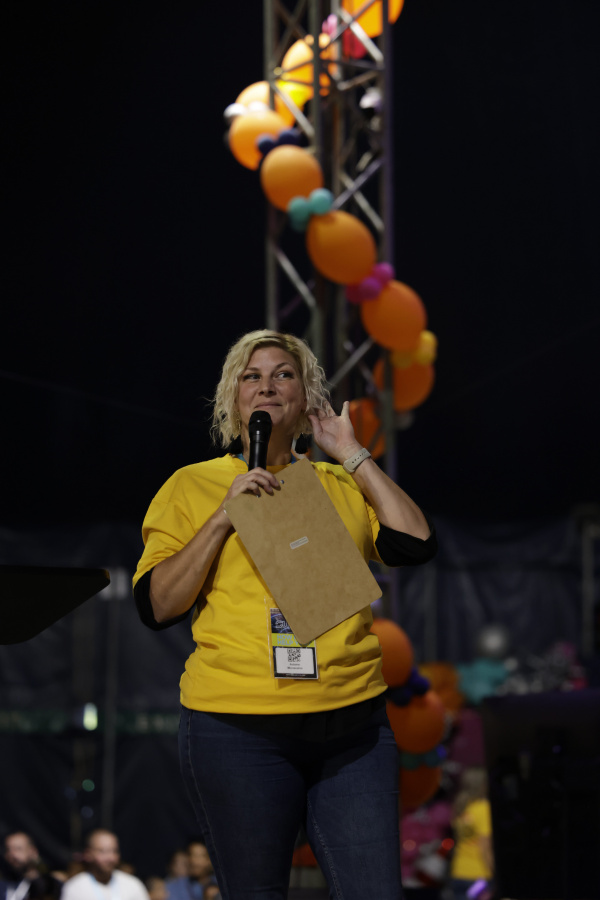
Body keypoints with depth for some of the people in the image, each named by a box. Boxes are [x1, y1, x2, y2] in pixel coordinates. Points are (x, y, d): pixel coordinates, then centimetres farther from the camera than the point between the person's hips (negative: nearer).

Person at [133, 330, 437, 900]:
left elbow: (415, 544, 2)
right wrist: (225, 515, -9)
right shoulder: (192, 485, 8)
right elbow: (155, 607, 0)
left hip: (353, 725, 2)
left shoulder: (340, 485, 16)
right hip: (239, 726, -2)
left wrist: (352, 454, 5)